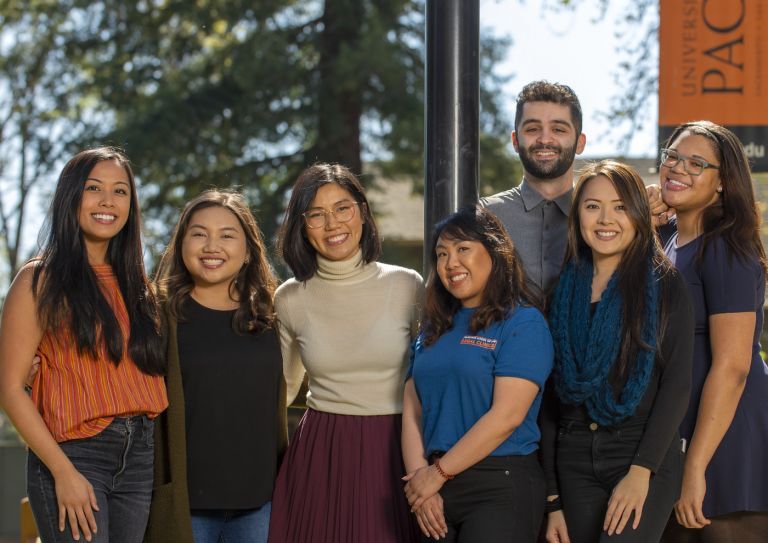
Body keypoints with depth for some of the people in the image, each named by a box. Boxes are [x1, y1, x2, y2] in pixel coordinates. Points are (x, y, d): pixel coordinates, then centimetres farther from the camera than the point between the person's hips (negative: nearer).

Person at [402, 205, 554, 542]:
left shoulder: (523, 322, -6)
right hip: (435, 490, 6)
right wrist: (419, 477, -6)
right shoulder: (435, 328, 15)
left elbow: (506, 416, -15)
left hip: (501, 488, -6)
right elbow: (412, 410, 9)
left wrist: (439, 473, -13)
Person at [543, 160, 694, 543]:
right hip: (575, 464, 4)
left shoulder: (663, 285, 0)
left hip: (644, 457, -4)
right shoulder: (564, 292, 11)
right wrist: (553, 499, 5)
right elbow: (551, 396, 9)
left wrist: (641, 471, -16)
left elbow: (677, 383, -6)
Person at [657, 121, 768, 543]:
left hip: (726, 441, -8)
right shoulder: (665, 237, 10)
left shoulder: (727, 250, -14)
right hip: (673, 437, 8)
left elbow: (731, 366, -20)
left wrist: (696, 467, -22)